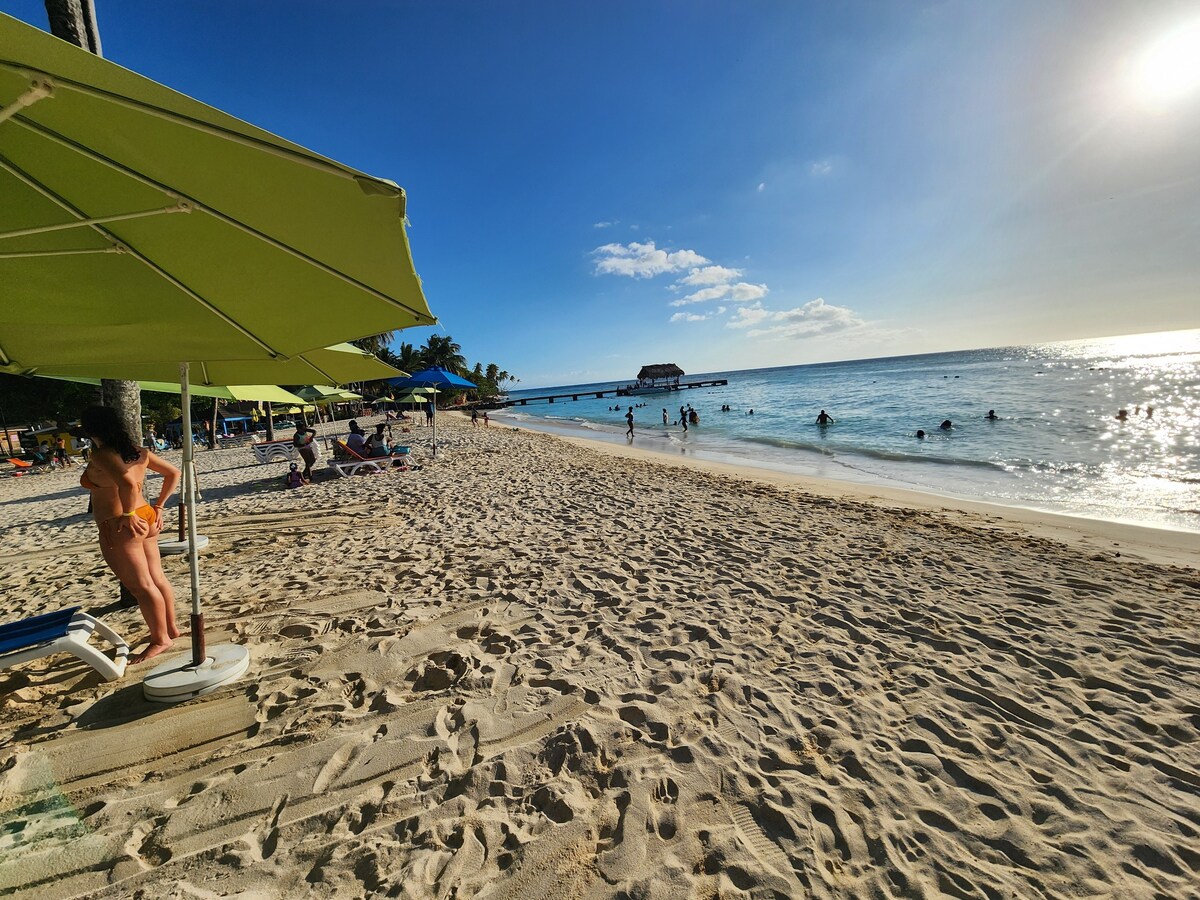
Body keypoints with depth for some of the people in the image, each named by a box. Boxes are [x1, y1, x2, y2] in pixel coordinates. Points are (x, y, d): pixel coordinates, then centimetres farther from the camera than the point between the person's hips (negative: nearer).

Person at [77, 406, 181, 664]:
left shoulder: (101, 455, -16)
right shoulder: (138, 450, 6)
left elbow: (128, 483, -33)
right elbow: (173, 473, 12)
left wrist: (127, 514, -20)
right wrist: (158, 506, 14)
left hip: (121, 527, -8)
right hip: (144, 519, 8)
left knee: (142, 586, 2)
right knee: (157, 578, 16)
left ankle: (161, 639, 13)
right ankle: (171, 628, 28)